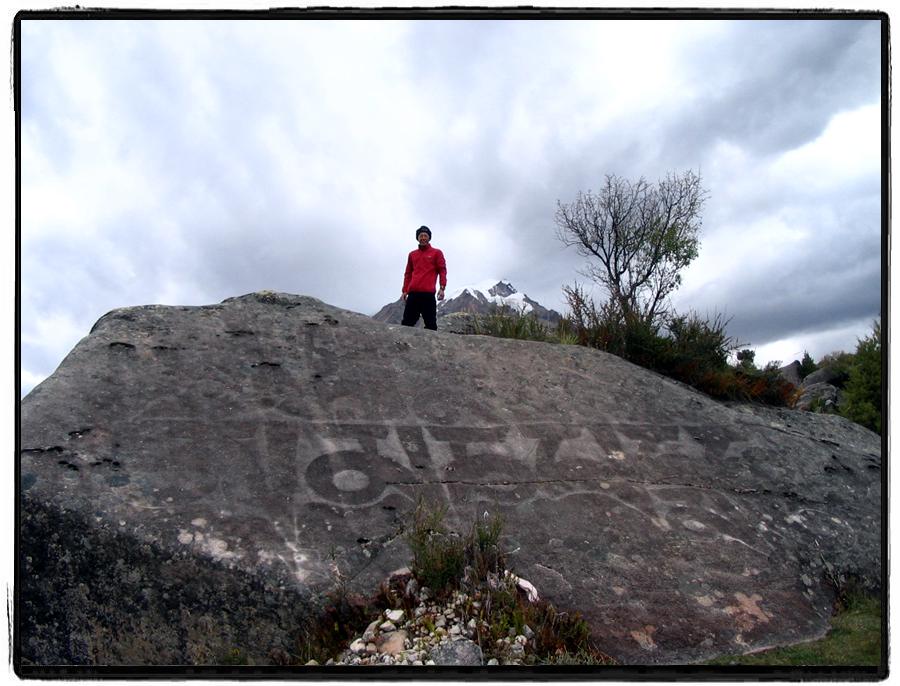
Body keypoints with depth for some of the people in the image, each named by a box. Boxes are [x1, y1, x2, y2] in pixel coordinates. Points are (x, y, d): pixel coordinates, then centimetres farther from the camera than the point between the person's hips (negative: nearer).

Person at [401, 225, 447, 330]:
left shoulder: (436, 253, 9)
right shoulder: (412, 254, 19)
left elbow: (442, 271, 3)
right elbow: (408, 274, 20)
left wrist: (442, 288, -11)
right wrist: (405, 290, 11)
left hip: (428, 293, -4)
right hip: (413, 294, 4)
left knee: (430, 324, -4)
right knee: (407, 322, 1)